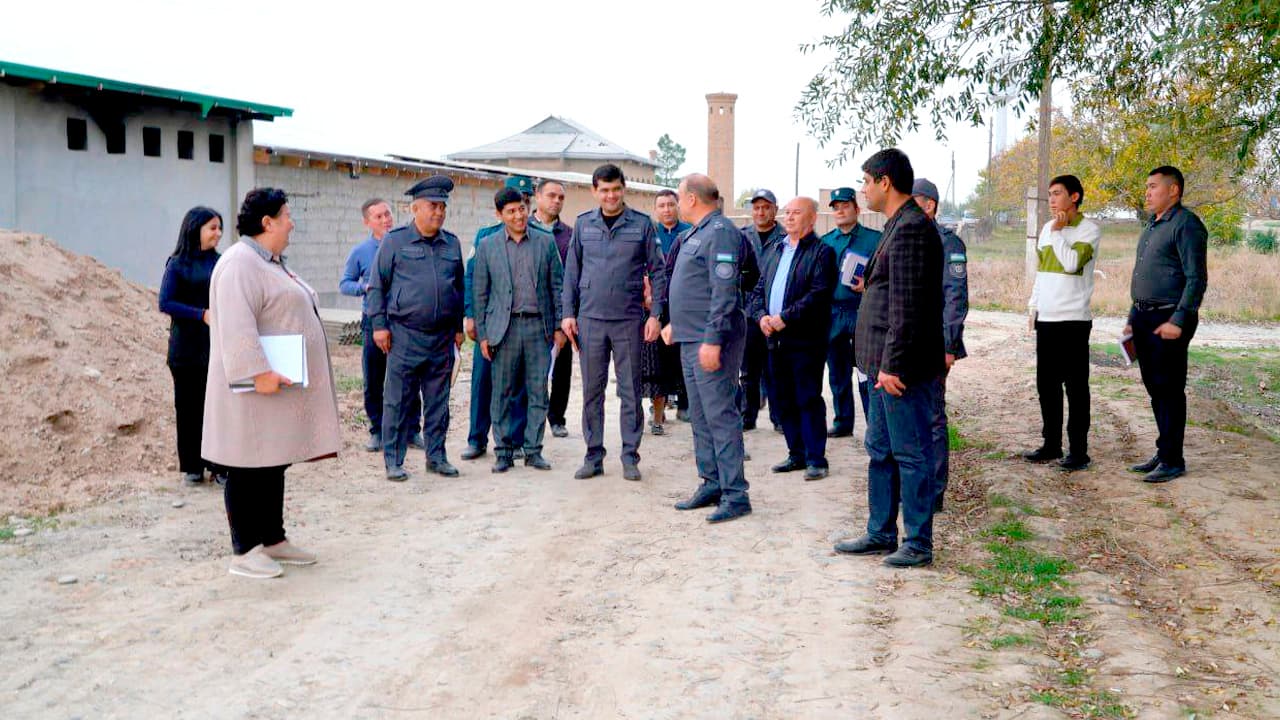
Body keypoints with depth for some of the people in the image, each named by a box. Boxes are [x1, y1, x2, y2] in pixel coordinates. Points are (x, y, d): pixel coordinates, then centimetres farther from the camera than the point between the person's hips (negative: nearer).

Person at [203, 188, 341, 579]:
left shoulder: (271, 262, 18)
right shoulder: (241, 264, -16)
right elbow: (236, 327, -25)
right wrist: (259, 373, -30)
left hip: (281, 388, 10)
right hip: (257, 390, -10)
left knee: (274, 465, 15)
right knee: (250, 468, -3)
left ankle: (273, 540, 24)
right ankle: (244, 551, 4)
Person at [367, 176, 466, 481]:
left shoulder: (452, 244, 11)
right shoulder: (395, 241, 0)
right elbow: (377, 285, 1)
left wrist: (458, 327, 16)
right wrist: (379, 325, -5)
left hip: (442, 338, 4)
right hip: (404, 335, -4)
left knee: (438, 401, 10)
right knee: (397, 401, 0)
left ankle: (436, 456, 20)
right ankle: (393, 461, 8)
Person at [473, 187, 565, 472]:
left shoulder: (546, 242, 7)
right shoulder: (487, 247, 6)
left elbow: (557, 286, 8)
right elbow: (481, 293, 7)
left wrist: (559, 326, 3)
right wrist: (482, 334, 2)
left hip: (539, 326, 1)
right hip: (504, 327, 0)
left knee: (538, 393, 3)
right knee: (503, 393, 3)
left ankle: (533, 451, 12)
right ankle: (503, 452, 12)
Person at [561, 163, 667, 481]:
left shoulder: (642, 224, 1)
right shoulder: (583, 224, 7)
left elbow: (656, 271, 2)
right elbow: (572, 271, 10)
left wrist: (656, 314, -4)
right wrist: (568, 313, 3)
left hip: (629, 320, -2)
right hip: (590, 319, 2)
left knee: (630, 390, 3)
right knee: (592, 390, 7)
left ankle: (630, 456, 12)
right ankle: (593, 456, 16)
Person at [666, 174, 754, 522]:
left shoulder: (720, 232, -14)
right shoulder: (697, 233, 17)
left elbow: (724, 291, -21)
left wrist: (712, 339, -24)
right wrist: (676, 324, 24)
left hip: (711, 340, -10)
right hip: (691, 339, 10)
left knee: (721, 415, -8)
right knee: (700, 416, 14)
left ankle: (735, 494, -4)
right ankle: (711, 484, 22)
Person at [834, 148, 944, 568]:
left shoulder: (911, 228, -17)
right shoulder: (900, 226, 16)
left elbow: (907, 304, -22)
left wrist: (892, 364, -22)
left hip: (904, 366, -11)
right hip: (887, 364, 11)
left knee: (911, 455, 0)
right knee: (880, 451, 17)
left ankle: (919, 544, 10)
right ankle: (881, 533, 28)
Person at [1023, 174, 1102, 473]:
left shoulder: (1089, 230, -6)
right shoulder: (1047, 229, 15)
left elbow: (1072, 263, -20)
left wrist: (1058, 232, -12)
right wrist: (1034, 305, 17)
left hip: (1073, 320, -7)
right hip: (1045, 319, 7)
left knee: (1075, 386, -3)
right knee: (1046, 385, 10)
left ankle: (1078, 450, 2)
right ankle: (1051, 444, 20)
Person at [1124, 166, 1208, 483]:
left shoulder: (1186, 225, -11)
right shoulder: (1152, 226, 18)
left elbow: (1196, 279, -17)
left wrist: (1178, 321, -22)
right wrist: (1133, 319, 21)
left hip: (1168, 320, -9)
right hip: (1145, 317, 9)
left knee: (1169, 390, -4)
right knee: (1154, 387, 13)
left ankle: (1172, 460, 2)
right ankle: (1163, 453, 22)